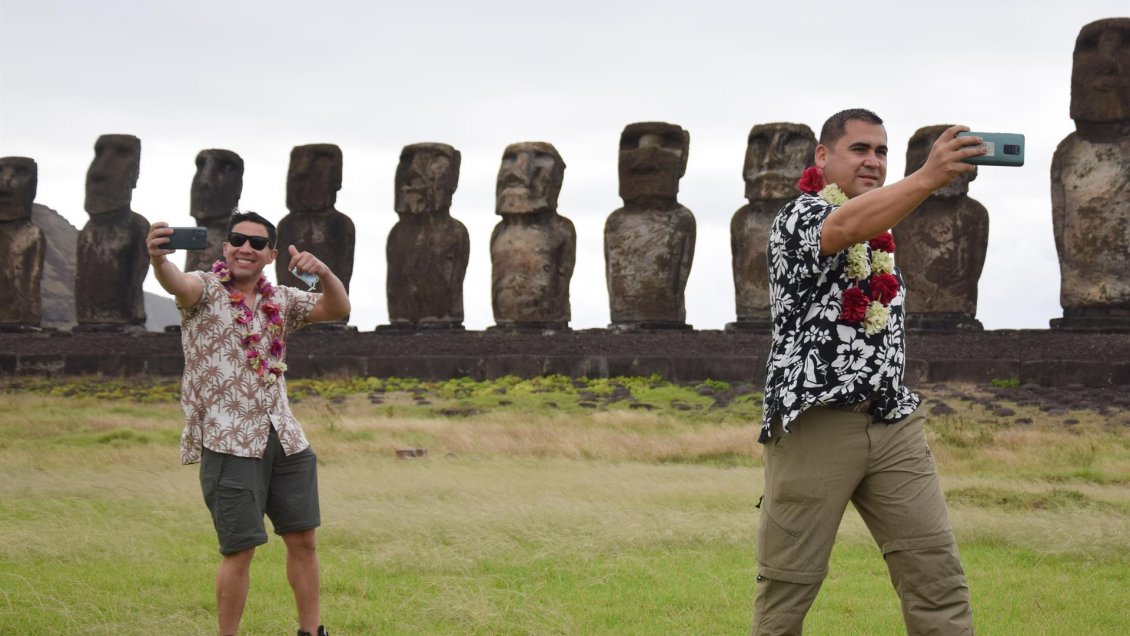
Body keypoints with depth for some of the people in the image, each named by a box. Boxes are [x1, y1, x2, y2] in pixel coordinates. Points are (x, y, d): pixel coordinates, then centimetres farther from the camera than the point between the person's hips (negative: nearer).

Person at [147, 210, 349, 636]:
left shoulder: (280, 301, 13)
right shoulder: (205, 290, -4)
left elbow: (338, 309, 4)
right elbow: (178, 283, -27)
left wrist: (323, 272, -18)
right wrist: (158, 259, -51)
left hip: (285, 440, 6)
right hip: (229, 444, -6)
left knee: (303, 540, 11)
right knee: (240, 551, -4)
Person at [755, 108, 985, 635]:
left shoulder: (880, 229, 20)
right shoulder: (798, 217, -5)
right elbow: (847, 226, -29)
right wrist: (926, 178, -42)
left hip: (893, 422, 6)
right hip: (815, 421, -6)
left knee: (937, 572, -3)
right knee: (790, 578, 0)